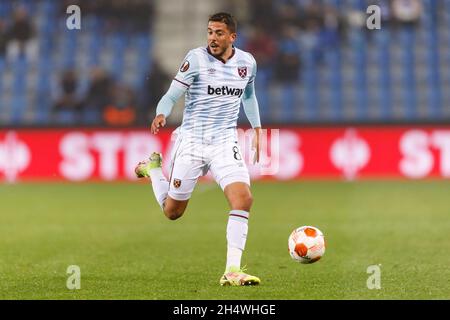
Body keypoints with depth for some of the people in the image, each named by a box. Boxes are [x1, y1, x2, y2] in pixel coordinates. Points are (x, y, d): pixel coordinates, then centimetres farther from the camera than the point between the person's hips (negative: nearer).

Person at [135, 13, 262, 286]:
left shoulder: (247, 62, 3)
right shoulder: (197, 58, -10)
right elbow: (172, 95, -11)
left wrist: (257, 129, 19)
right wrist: (161, 115, -32)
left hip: (225, 144, 2)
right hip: (191, 142, -2)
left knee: (243, 198, -22)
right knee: (172, 211, 9)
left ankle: (232, 271, -17)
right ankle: (153, 168, 41)